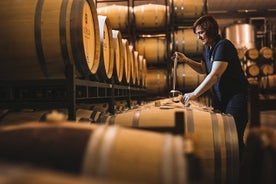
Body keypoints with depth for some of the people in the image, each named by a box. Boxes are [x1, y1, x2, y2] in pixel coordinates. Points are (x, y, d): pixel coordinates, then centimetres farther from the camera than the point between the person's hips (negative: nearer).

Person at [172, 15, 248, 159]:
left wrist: (194, 94, -29)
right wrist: (185, 60, 8)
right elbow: (203, 70, 23)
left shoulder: (223, 45, -18)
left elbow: (215, 74, -27)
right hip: (219, 97, 9)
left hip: (235, 96, -9)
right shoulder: (207, 48, 10)